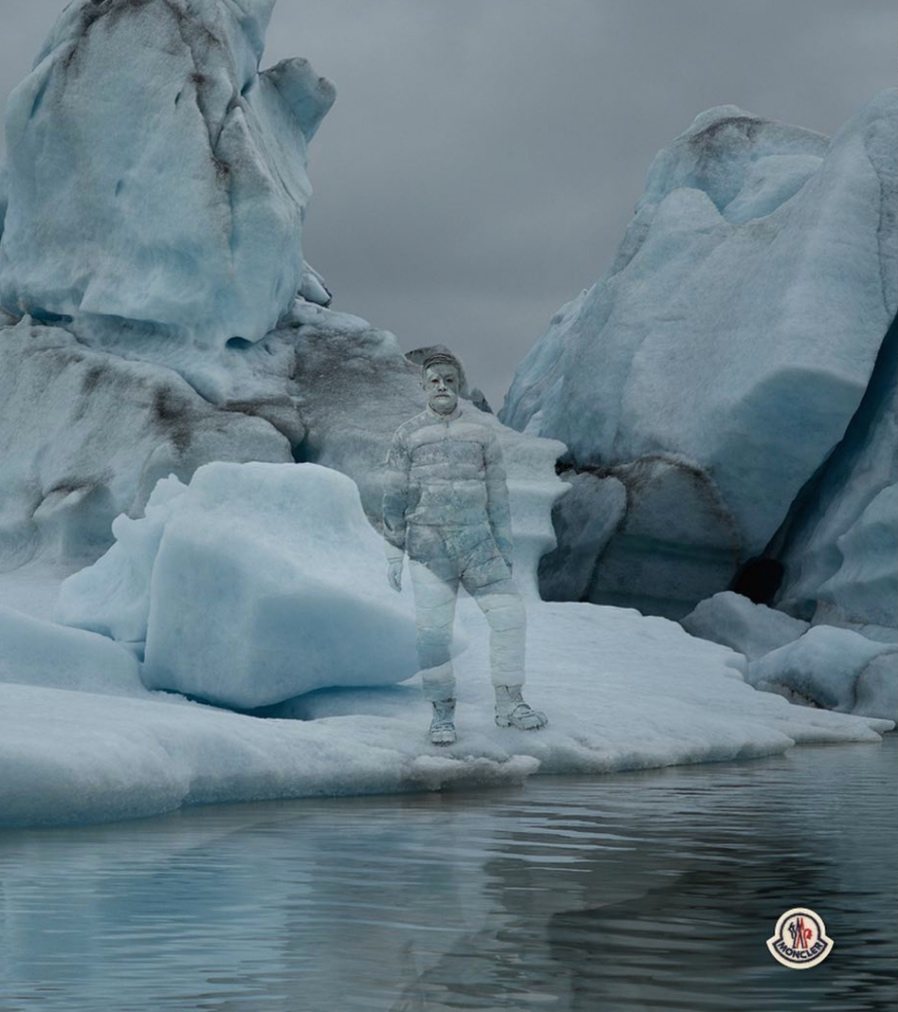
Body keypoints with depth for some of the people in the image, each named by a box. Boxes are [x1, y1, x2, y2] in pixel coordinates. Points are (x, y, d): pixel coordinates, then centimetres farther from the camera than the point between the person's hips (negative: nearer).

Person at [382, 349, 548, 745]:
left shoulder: (481, 433, 6)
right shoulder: (407, 435, 2)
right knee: (432, 632, -8)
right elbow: (395, 497, 3)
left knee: (509, 615, -8)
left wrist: (505, 551, 7)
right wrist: (393, 554, -1)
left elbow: (497, 494, 9)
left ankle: (509, 705, 4)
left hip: (477, 546, 2)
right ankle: (442, 714, 6)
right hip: (429, 549, -2)